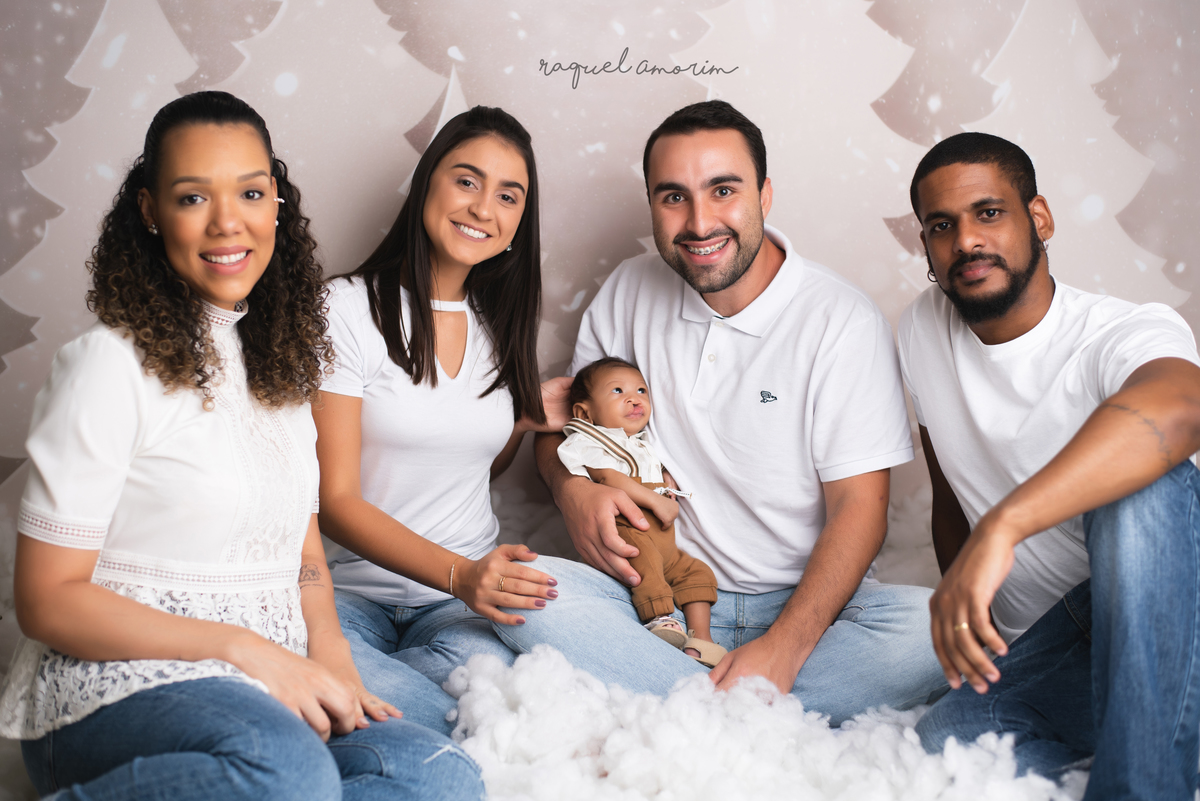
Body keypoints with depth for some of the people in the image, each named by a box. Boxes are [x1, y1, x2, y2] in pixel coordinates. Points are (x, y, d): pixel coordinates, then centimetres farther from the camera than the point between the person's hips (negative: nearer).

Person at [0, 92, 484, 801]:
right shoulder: (110, 363, -7)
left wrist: (329, 652, 0)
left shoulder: (286, 358, 14)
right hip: (124, 681, -6)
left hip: (275, 681, 6)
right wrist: (245, 647, -16)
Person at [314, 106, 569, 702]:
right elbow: (335, 501, -12)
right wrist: (459, 573, -25)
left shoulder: (498, 324, 11)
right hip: (354, 589, -4)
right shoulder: (347, 309, -7)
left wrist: (523, 422, 2)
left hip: (467, 597, 5)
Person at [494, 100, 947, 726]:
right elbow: (562, 417, 15)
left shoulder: (842, 320, -7)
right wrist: (571, 487, -11)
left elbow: (859, 504, -11)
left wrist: (781, 650, -25)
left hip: (803, 607, -2)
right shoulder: (628, 293, 5)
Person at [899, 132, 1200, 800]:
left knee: (1141, 485, -35)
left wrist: (1002, 525, -51)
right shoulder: (924, 330, 6)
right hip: (1034, 654, 3)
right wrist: (961, 621, 6)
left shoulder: (1128, 333, -14)